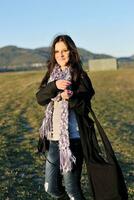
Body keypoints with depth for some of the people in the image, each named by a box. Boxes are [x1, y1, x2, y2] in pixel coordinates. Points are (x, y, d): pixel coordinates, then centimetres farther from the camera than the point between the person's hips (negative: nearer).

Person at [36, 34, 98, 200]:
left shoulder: (80, 76, -5)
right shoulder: (51, 75, 10)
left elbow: (85, 106, -12)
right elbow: (40, 98, -4)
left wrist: (71, 97, -32)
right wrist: (55, 86, -22)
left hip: (73, 138, -5)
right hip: (54, 139, 5)